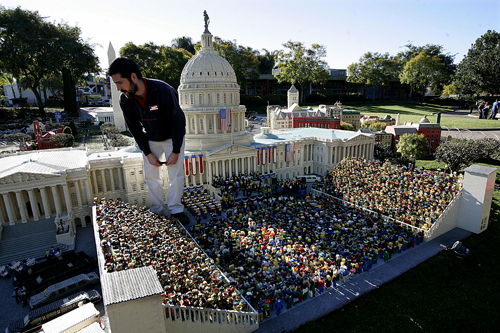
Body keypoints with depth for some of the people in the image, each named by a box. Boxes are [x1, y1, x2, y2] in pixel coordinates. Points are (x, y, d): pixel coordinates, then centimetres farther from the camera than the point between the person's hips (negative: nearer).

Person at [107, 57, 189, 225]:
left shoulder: (164, 91, -31)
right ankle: (158, 211, 20)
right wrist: (147, 153, -8)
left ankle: (176, 210, 12)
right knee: (151, 176, 4)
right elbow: (135, 129, -4)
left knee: (176, 175, -4)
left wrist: (175, 151, -19)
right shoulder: (125, 99, -16)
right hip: (149, 141, 4)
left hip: (172, 138, -3)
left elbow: (178, 121, -23)